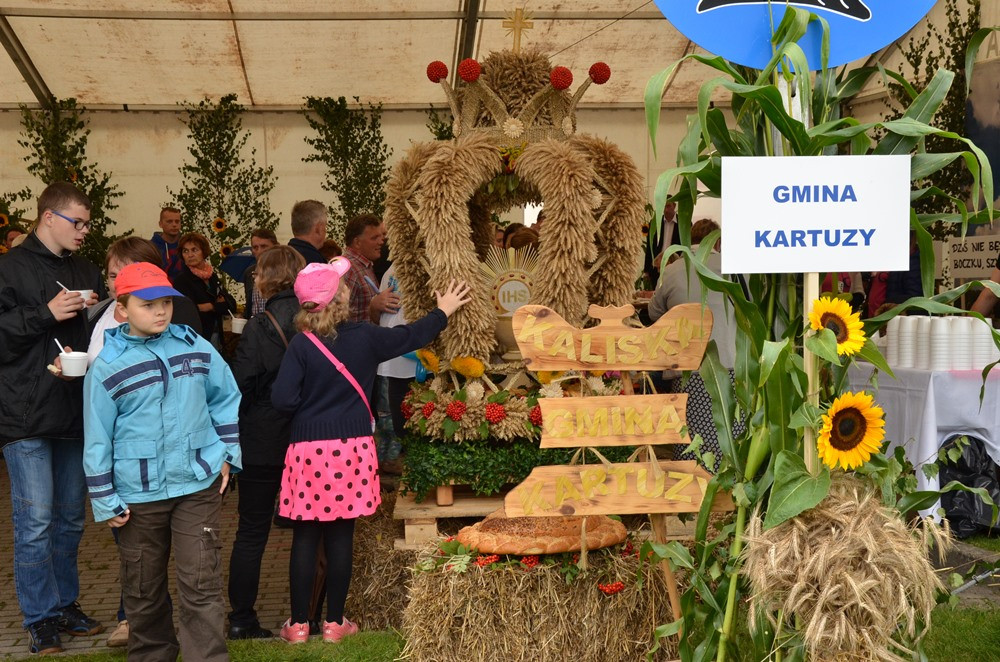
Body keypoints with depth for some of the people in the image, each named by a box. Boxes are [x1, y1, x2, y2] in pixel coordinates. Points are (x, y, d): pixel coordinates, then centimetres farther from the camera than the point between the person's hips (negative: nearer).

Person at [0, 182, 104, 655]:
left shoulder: (86, 272, 14)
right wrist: (46, 314, -19)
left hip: (74, 414, 6)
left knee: (71, 517, 13)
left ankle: (65, 605, 26)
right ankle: (40, 620, 6)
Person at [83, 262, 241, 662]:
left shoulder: (197, 348, -1)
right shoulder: (107, 367, -8)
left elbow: (226, 399, 12)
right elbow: (97, 441, -3)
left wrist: (228, 454, 7)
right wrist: (105, 501, -2)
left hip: (199, 485, 0)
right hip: (137, 495, 0)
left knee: (201, 584, -2)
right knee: (143, 587, 15)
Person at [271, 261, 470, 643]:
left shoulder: (301, 344, -8)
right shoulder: (364, 337, -3)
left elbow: (283, 400, -13)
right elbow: (410, 337, 12)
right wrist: (443, 311, 28)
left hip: (309, 448, -1)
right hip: (351, 447, 1)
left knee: (305, 538, 7)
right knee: (341, 537, 8)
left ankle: (298, 623, 14)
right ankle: (334, 622, 16)